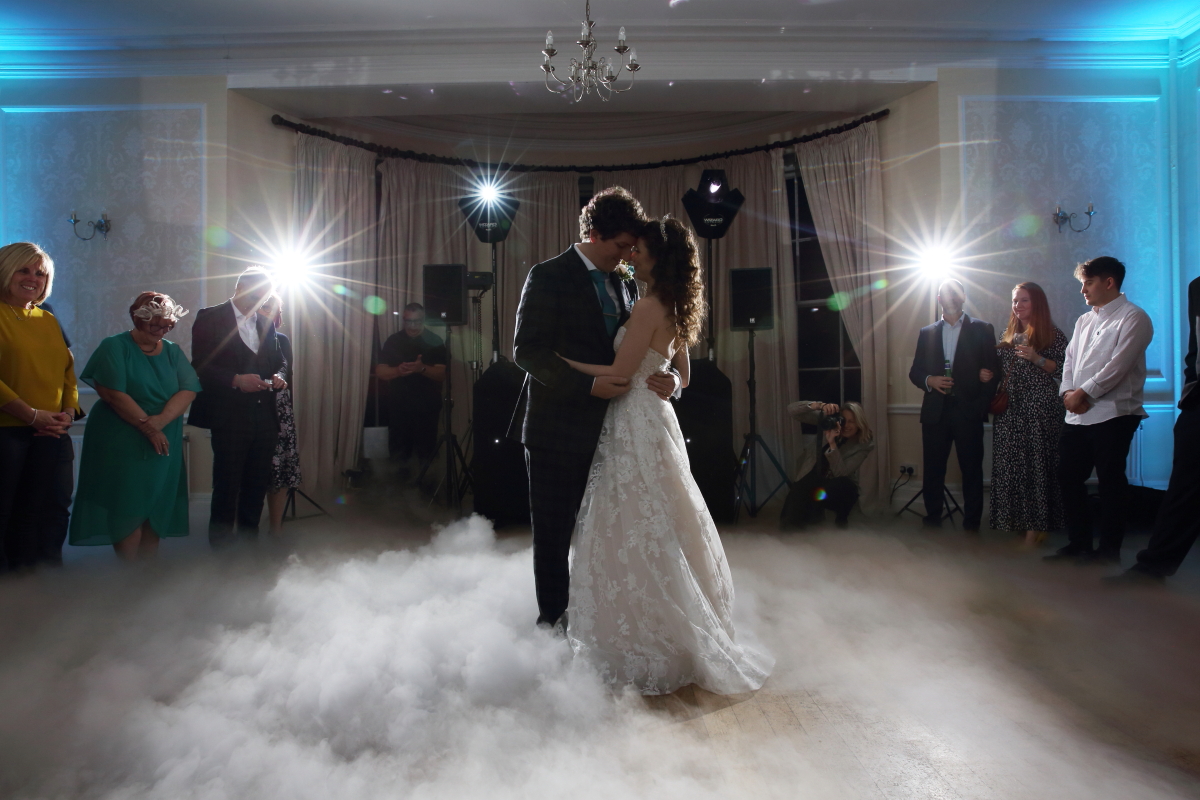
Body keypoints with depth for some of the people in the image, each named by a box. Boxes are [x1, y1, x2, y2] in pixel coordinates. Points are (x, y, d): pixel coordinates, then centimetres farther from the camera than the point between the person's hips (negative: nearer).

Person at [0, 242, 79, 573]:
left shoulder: (49, 321, 15)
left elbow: (68, 371, 14)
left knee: (46, 515, 9)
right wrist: (34, 415, -16)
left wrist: (67, 414, -1)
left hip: (51, 435, 6)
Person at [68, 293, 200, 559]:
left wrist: (161, 420, -19)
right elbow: (113, 394, -12)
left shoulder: (173, 352, 11)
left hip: (164, 444, 4)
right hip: (121, 444, -4)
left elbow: (188, 390, -2)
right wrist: (149, 427, -15)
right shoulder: (114, 347, -2)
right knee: (127, 511, -3)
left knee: (157, 508, 6)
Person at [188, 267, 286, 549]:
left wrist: (278, 376, -2)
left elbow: (278, 361, 21)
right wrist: (236, 380, -21)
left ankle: (249, 538, 23)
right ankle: (221, 545, 16)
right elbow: (200, 366, -8)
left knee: (257, 484, 10)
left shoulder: (265, 323, 16)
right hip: (229, 417, -5)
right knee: (227, 485, 3)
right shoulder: (210, 317, -1)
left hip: (264, 417, 5)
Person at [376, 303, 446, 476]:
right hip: (398, 408, 2)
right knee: (398, 456, 6)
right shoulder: (393, 341, 5)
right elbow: (380, 372, 1)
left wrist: (422, 368, -27)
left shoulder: (435, 341, -1)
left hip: (426, 409, -2)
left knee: (426, 457, 1)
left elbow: (441, 375, -8)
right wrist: (398, 370, -20)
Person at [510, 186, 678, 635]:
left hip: (605, 427, 6)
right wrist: (588, 383, -24)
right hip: (558, 427, -6)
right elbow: (527, 351, -15)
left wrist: (667, 379, -8)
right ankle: (552, 622, 25)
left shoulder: (619, 283, 12)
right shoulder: (548, 277, -8)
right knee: (555, 532, 7)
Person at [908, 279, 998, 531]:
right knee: (933, 468, 3)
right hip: (935, 412, 2)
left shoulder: (982, 330, 7)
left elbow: (992, 371, 2)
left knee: (972, 468, 2)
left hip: (968, 411, -2)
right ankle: (932, 517, 14)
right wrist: (929, 381, -9)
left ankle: (971, 522, 10)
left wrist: (982, 406, -8)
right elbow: (915, 372, 13)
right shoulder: (927, 333, 15)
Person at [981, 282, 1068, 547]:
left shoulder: (1053, 335, 0)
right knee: (1009, 464, 4)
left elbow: (1063, 371, -6)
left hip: (1040, 410, -5)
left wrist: (1037, 358, -19)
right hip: (1009, 409, 6)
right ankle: (1018, 522, 13)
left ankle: (1037, 527, 0)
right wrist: (986, 375, 5)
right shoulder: (1008, 336, 17)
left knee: (1037, 463, -6)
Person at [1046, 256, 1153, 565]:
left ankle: (1108, 552, 11)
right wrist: (1068, 392, -3)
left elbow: (1118, 365, -15)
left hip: (1112, 415, -7)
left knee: (1110, 484, 0)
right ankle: (1078, 544, 22)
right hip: (1077, 416, 8)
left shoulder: (1133, 318, -5)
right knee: (1068, 478, 10)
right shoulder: (1084, 321, 19)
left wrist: (1083, 394, -14)